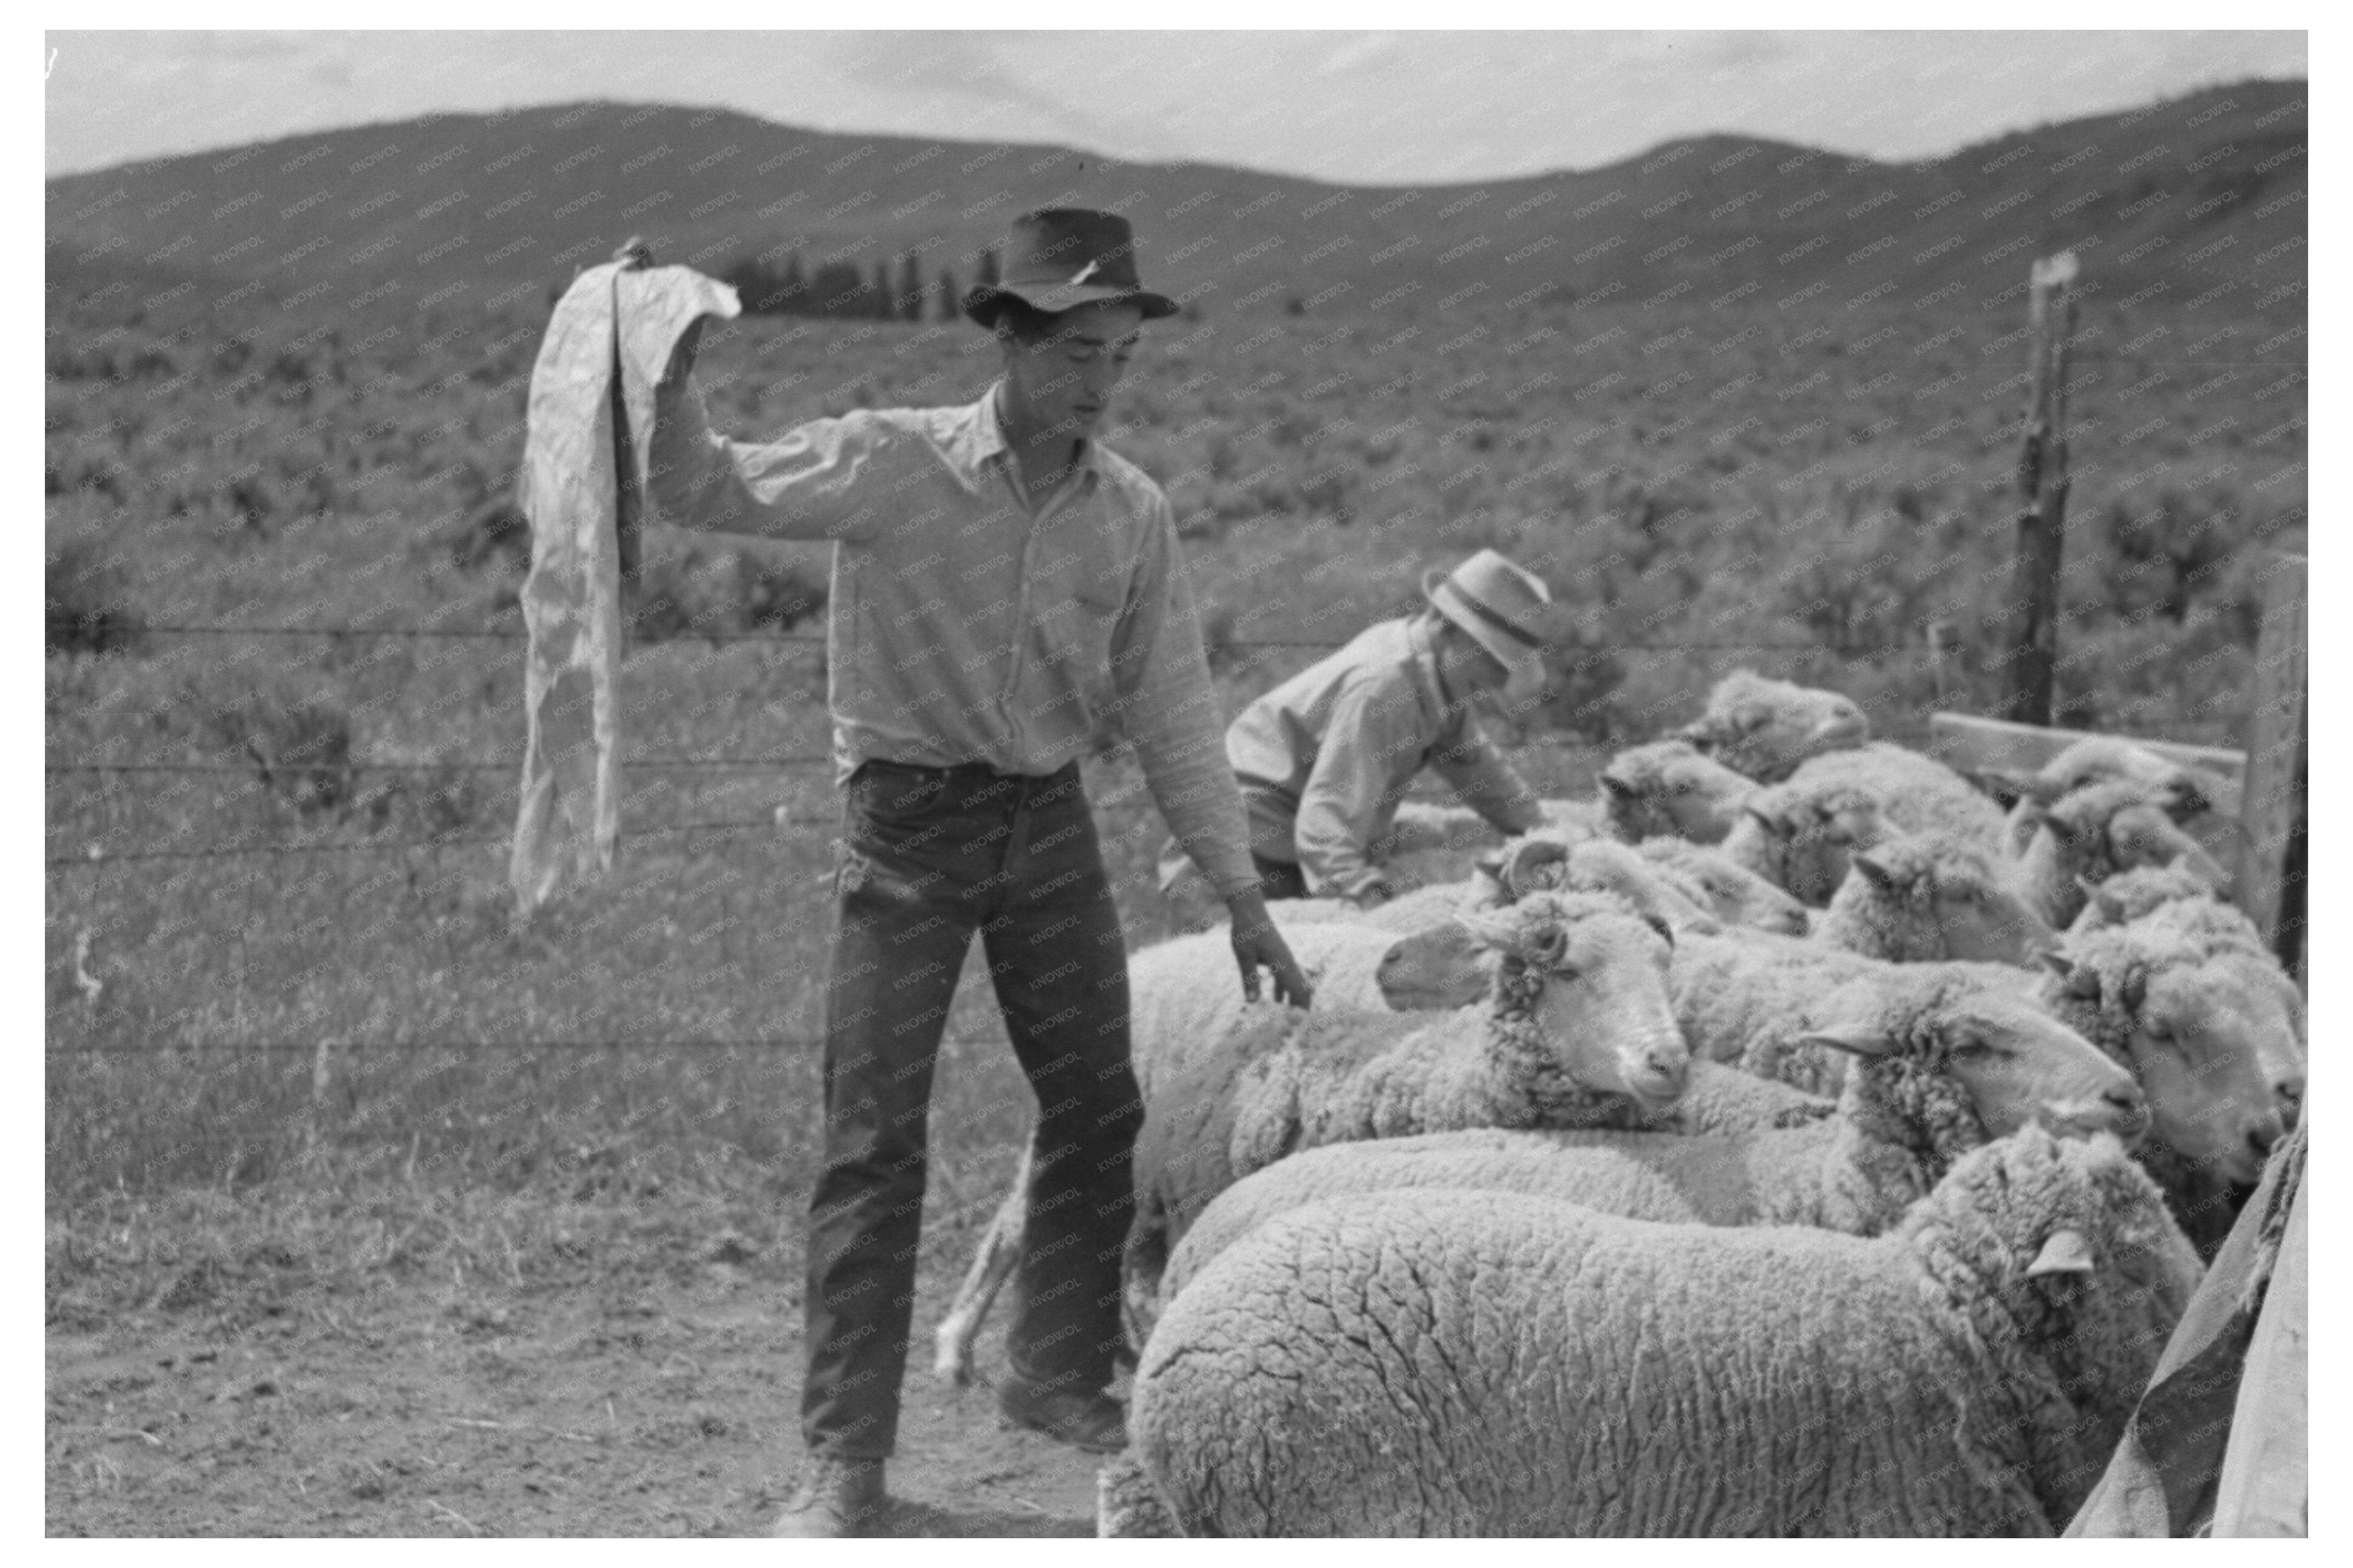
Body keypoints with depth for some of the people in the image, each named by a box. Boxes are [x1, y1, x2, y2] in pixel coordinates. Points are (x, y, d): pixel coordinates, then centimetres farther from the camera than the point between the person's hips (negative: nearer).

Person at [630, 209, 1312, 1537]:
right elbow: (707, 493, -12)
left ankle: (1059, 1374, 30)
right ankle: (847, 1458, 1)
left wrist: (1244, 897, 7)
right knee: (876, 1138, -5)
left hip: (1051, 825, 5)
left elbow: (1175, 714, 6)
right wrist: (676, 382, -32)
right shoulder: (894, 465, -11)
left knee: (1100, 1109, 10)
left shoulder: (1133, 514, 1)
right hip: (909, 823, -4)